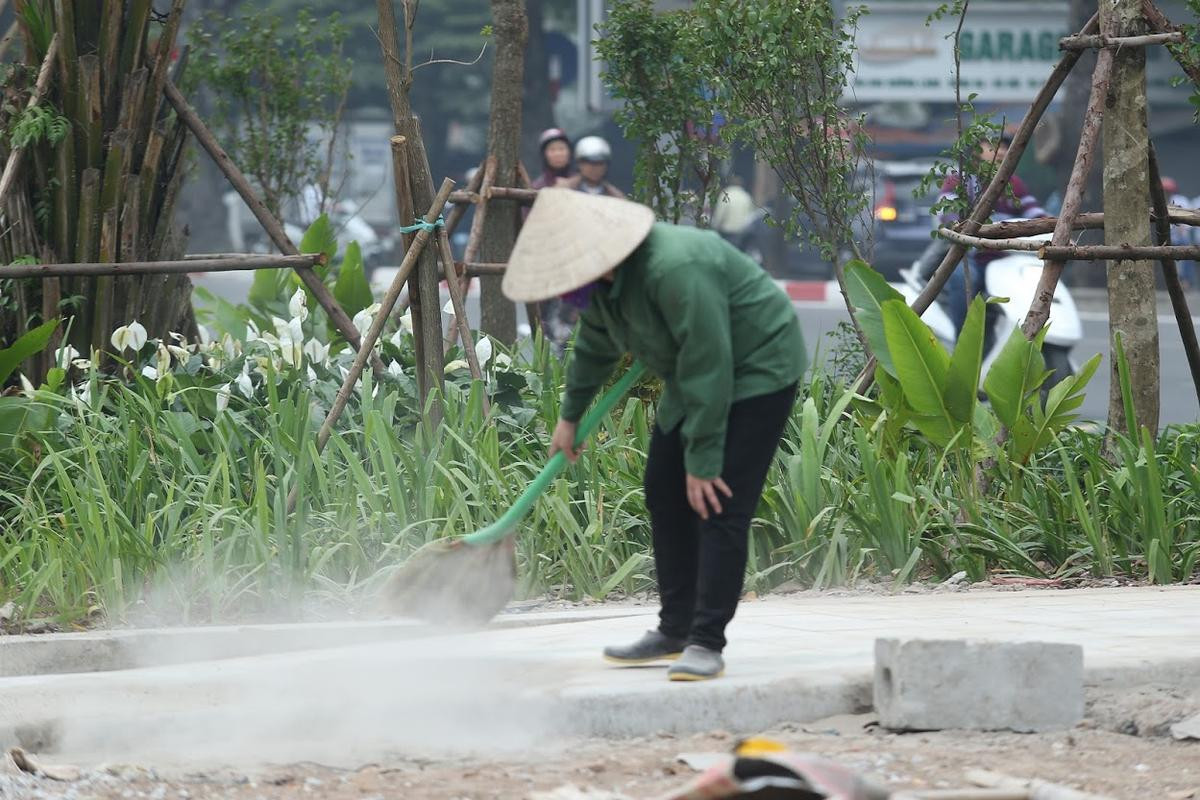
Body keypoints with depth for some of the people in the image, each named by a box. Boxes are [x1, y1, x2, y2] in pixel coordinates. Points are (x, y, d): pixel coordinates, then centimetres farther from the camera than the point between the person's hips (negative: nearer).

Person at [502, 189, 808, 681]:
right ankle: (675, 630, 19)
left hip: (756, 373, -9)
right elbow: (596, 346, 16)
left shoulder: (676, 271, -35)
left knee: (718, 507, -15)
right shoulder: (603, 277, -5)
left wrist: (703, 462, -27)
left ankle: (707, 642, -14)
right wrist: (570, 415, 26)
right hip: (695, 377, 9)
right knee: (665, 498, 10)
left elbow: (707, 368, -32)